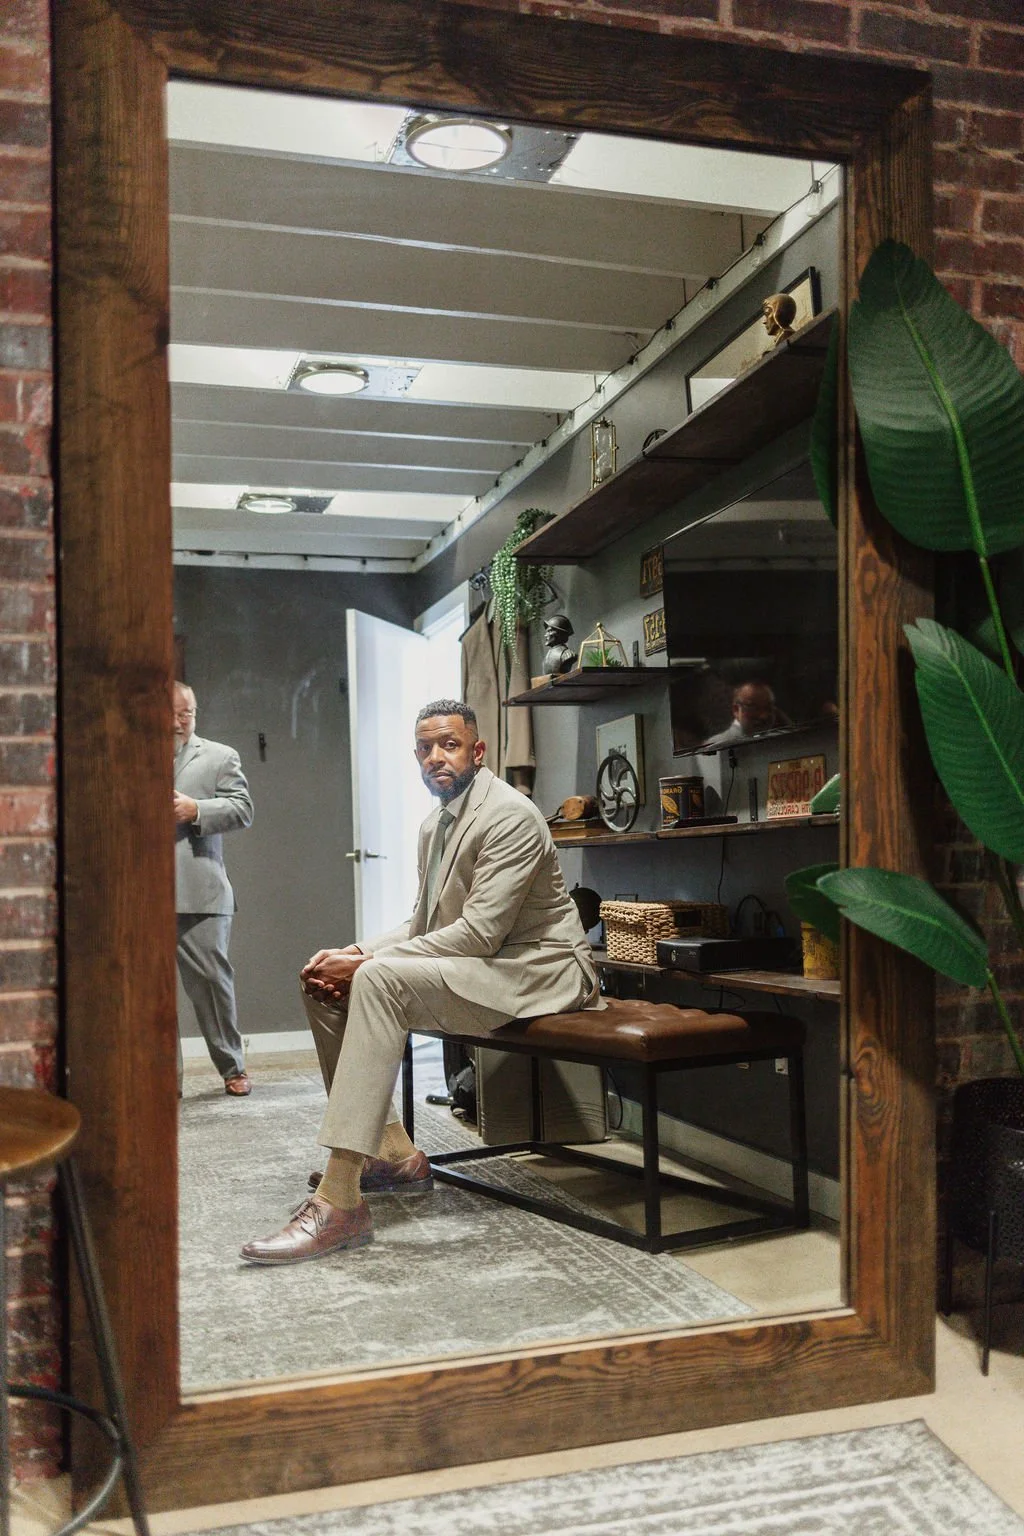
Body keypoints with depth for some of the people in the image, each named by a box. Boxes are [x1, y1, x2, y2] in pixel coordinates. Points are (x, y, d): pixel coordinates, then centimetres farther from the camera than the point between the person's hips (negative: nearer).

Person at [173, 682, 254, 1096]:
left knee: (211, 978, 1)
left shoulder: (220, 756, 11)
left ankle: (232, 1067, 16)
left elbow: (243, 809, 2)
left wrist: (194, 810, -11)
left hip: (198, 891, -2)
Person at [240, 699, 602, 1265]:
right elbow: (423, 924, 18)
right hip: (475, 966, 10)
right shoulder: (435, 825, 14)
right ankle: (393, 1153, 3)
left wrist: (365, 963, -22)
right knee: (325, 982, 0)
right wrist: (357, 953, -2)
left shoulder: (509, 816, -16)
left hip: (534, 971, -10)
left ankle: (339, 1202, -35)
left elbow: (478, 933, -23)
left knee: (378, 980, -31)